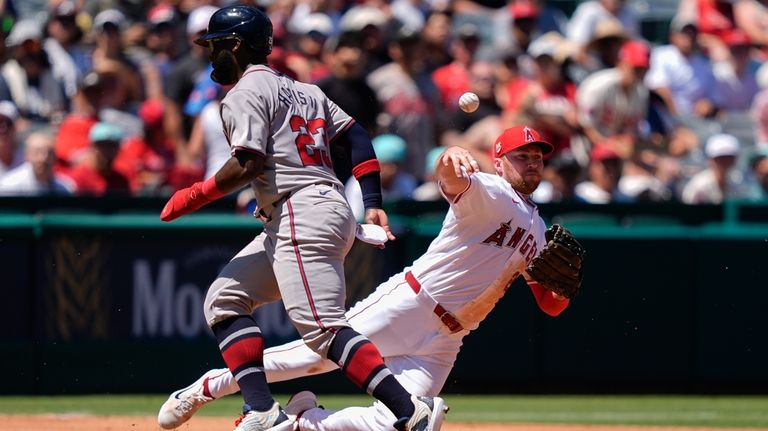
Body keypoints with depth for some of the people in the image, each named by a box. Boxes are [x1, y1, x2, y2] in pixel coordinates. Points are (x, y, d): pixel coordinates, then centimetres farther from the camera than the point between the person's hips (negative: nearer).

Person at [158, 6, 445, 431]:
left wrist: (197, 195, -3)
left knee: (323, 328, -18)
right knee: (225, 298, 13)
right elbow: (356, 136, 18)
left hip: (303, 215, -10)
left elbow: (250, 163, -15)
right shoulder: (304, 91, 25)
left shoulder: (245, 93, -2)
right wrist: (372, 204, 11)